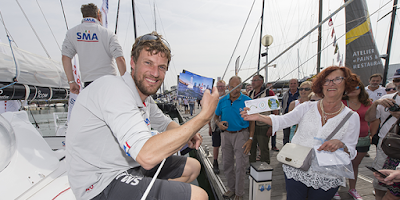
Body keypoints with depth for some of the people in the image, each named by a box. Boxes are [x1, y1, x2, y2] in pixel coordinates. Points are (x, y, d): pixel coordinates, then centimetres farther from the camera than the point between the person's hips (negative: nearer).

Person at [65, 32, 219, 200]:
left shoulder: (145, 95, 4)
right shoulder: (115, 88, -26)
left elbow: (165, 124, 18)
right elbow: (147, 155, -37)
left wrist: (187, 133, -6)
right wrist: (205, 115, -31)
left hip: (130, 166, 9)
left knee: (192, 167, 15)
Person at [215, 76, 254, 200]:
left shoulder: (247, 101, -7)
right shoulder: (222, 101, 2)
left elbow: (252, 121, -4)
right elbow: (216, 116, 11)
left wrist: (250, 139, -10)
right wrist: (219, 123, -12)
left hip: (241, 134, -3)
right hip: (226, 134, 4)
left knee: (240, 166, 3)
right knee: (227, 164, 14)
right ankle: (231, 188, 35)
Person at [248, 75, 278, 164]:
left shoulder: (269, 93, -9)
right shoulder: (251, 93, 9)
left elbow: (275, 112, -11)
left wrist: (272, 127, -15)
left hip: (263, 127, -6)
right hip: (251, 126, 6)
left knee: (264, 149, 6)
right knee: (251, 148, 15)